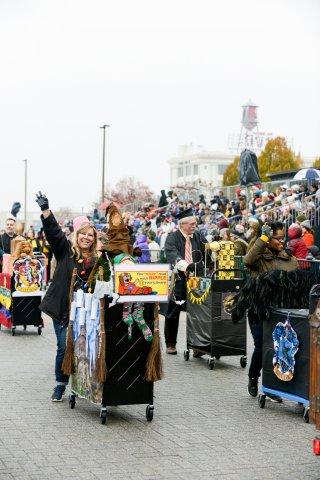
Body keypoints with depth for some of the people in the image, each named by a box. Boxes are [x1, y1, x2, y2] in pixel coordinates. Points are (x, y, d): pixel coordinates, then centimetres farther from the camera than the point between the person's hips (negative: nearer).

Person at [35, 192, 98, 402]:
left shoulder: (96, 260, 7)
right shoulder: (65, 250, 2)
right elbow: (54, 231, -10)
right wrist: (45, 210, -22)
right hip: (62, 308, -2)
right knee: (64, 347, -3)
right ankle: (60, 384, 12)